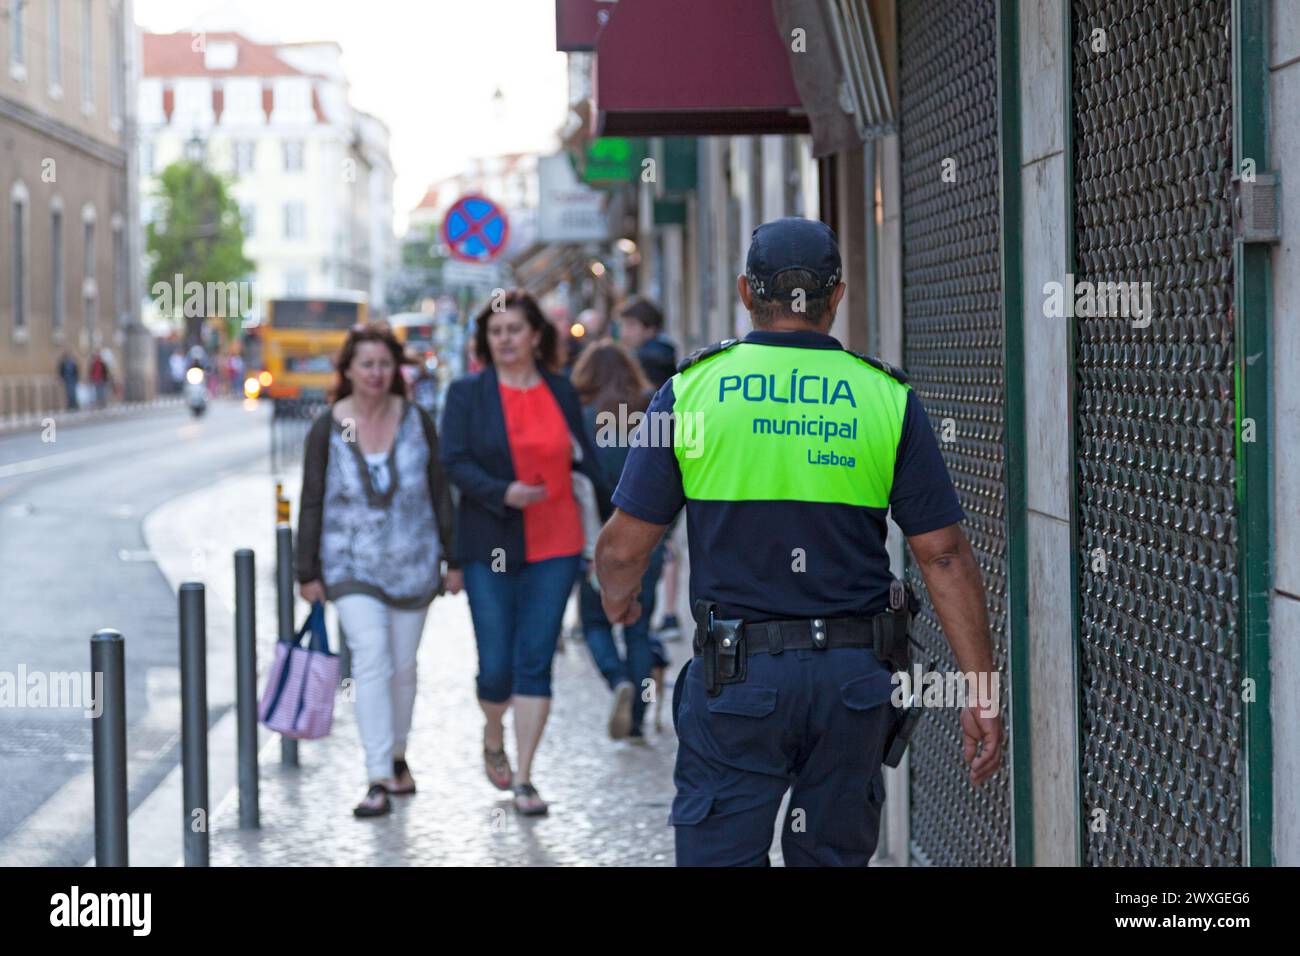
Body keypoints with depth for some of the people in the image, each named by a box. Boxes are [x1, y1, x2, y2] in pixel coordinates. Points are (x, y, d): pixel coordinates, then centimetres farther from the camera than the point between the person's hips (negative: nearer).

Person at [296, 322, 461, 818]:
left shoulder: (416, 421, -1)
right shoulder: (327, 428, -5)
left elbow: (440, 492, 5)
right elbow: (312, 502, 0)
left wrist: (453, 559, 4)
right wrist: (308, 572, 0)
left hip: (411, 564, 2)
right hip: (352, 567, -2)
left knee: (403, 666, 11)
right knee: (371, 660, -16)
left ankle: (396, 756, 33)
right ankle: (379, 781, -17)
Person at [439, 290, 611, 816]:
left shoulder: (561, 391, 8)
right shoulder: (468, 393, 0)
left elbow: (587, 460, 14)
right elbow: (455, 462, -7)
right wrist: (504, 493, -22)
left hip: (555, 546, 2)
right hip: (491, 548, -2)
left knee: (535, 662, -2)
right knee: (496, 666, -1)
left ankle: (523, 778, 5)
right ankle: (493, 738, 32)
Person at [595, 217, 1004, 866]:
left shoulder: (692, 390, -2)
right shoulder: (887, 398, 0)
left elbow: (624, 546, -1)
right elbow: (944, 556, -2)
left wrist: (618, 600, 22)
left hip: (736, 673, -2)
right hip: (854, 677, 2)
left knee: (718, 853, 2)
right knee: (833, 854, 13)